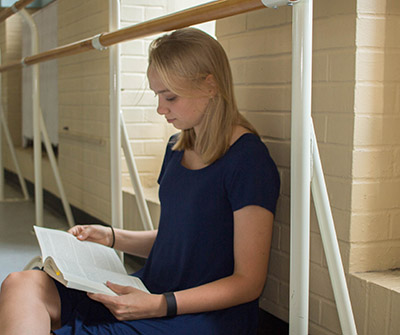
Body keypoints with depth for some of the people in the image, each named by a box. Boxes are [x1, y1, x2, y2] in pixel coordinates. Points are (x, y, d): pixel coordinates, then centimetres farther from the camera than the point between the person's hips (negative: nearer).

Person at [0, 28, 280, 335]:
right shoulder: (177, 148, 13)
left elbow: (248, 282, -13)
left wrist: (160, 305, -21)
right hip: (152, 292, 8)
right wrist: (112, 237, 8)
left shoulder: (248, 159, -13)